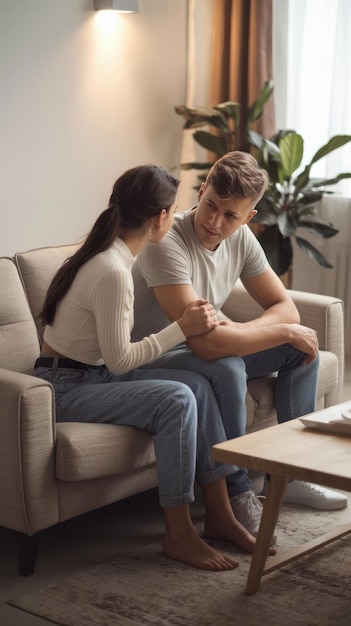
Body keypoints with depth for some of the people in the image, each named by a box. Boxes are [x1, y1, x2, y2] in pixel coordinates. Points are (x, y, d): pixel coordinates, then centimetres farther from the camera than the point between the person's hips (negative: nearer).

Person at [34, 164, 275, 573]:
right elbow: (120, 360, -22)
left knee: (197, 385, -3)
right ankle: (178, 535, -14)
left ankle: (219, 516, 0)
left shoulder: (112, 252, 5)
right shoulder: (112, 273, -26)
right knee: (176, 400, -25)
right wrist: (182, 329, -15)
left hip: (94, 374, 10)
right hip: (66, 386, -10)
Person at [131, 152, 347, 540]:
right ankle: (235, 495, -20)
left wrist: (239, 331, -23)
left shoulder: (240, 239, -6)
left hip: (201, 351, 8)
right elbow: (207, 343, -37)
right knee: (227, 368, -37)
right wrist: (286, 331, -26)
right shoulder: (167, 245, -30)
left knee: (304, 345, 2)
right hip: (152, 359, -8)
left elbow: (285, 308, -1)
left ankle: (290, 475, 7)